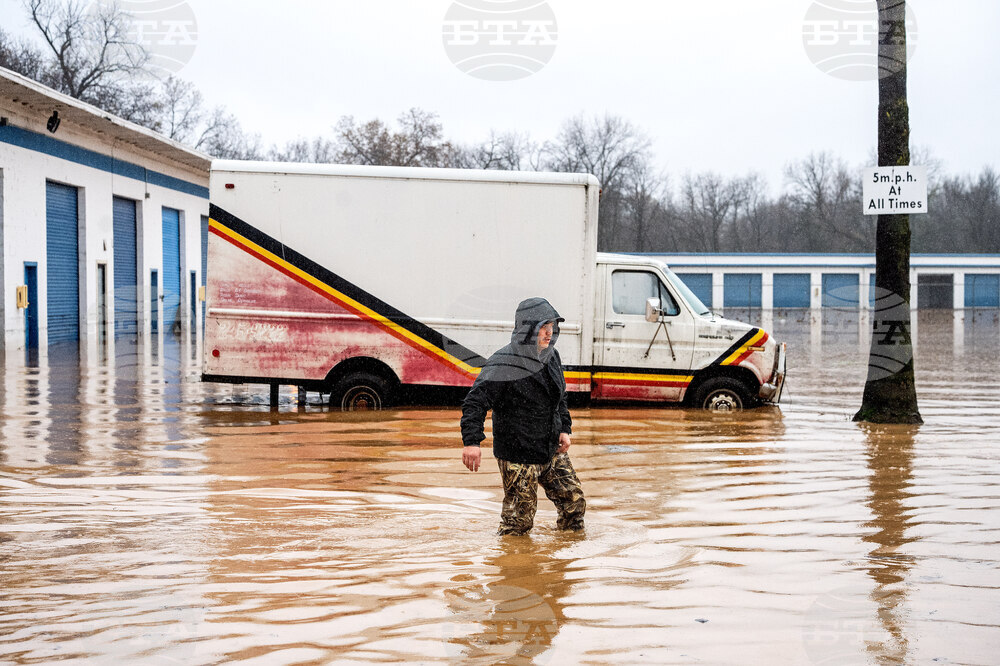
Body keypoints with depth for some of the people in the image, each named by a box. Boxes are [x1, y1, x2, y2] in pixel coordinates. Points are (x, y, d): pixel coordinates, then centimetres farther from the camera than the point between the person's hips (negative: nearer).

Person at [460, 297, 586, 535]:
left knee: (574, 501, 13)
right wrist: (471, 441, -31)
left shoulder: (551, 356, 6)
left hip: (552, 451, 7)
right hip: (517, 457, -7)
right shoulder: (503, 364, -18)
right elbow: (475, 402, -21)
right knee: (519, 519, -2)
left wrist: (564, 429, 9)